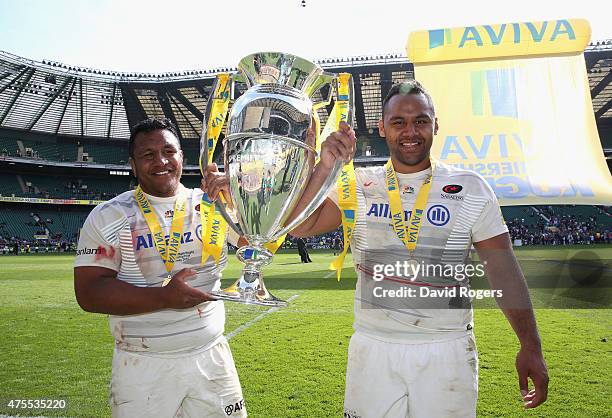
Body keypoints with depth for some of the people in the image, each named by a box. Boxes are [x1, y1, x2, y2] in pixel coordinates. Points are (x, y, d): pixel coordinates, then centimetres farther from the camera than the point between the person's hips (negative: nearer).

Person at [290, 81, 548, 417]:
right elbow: (299, 227, -9)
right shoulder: (358, 186, 0)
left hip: (447, 350, 0)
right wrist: (326, 167, -20)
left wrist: (531, 345, -6)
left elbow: (503, 270, -2)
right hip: (373, 347, 1)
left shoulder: (471, 189, -2)